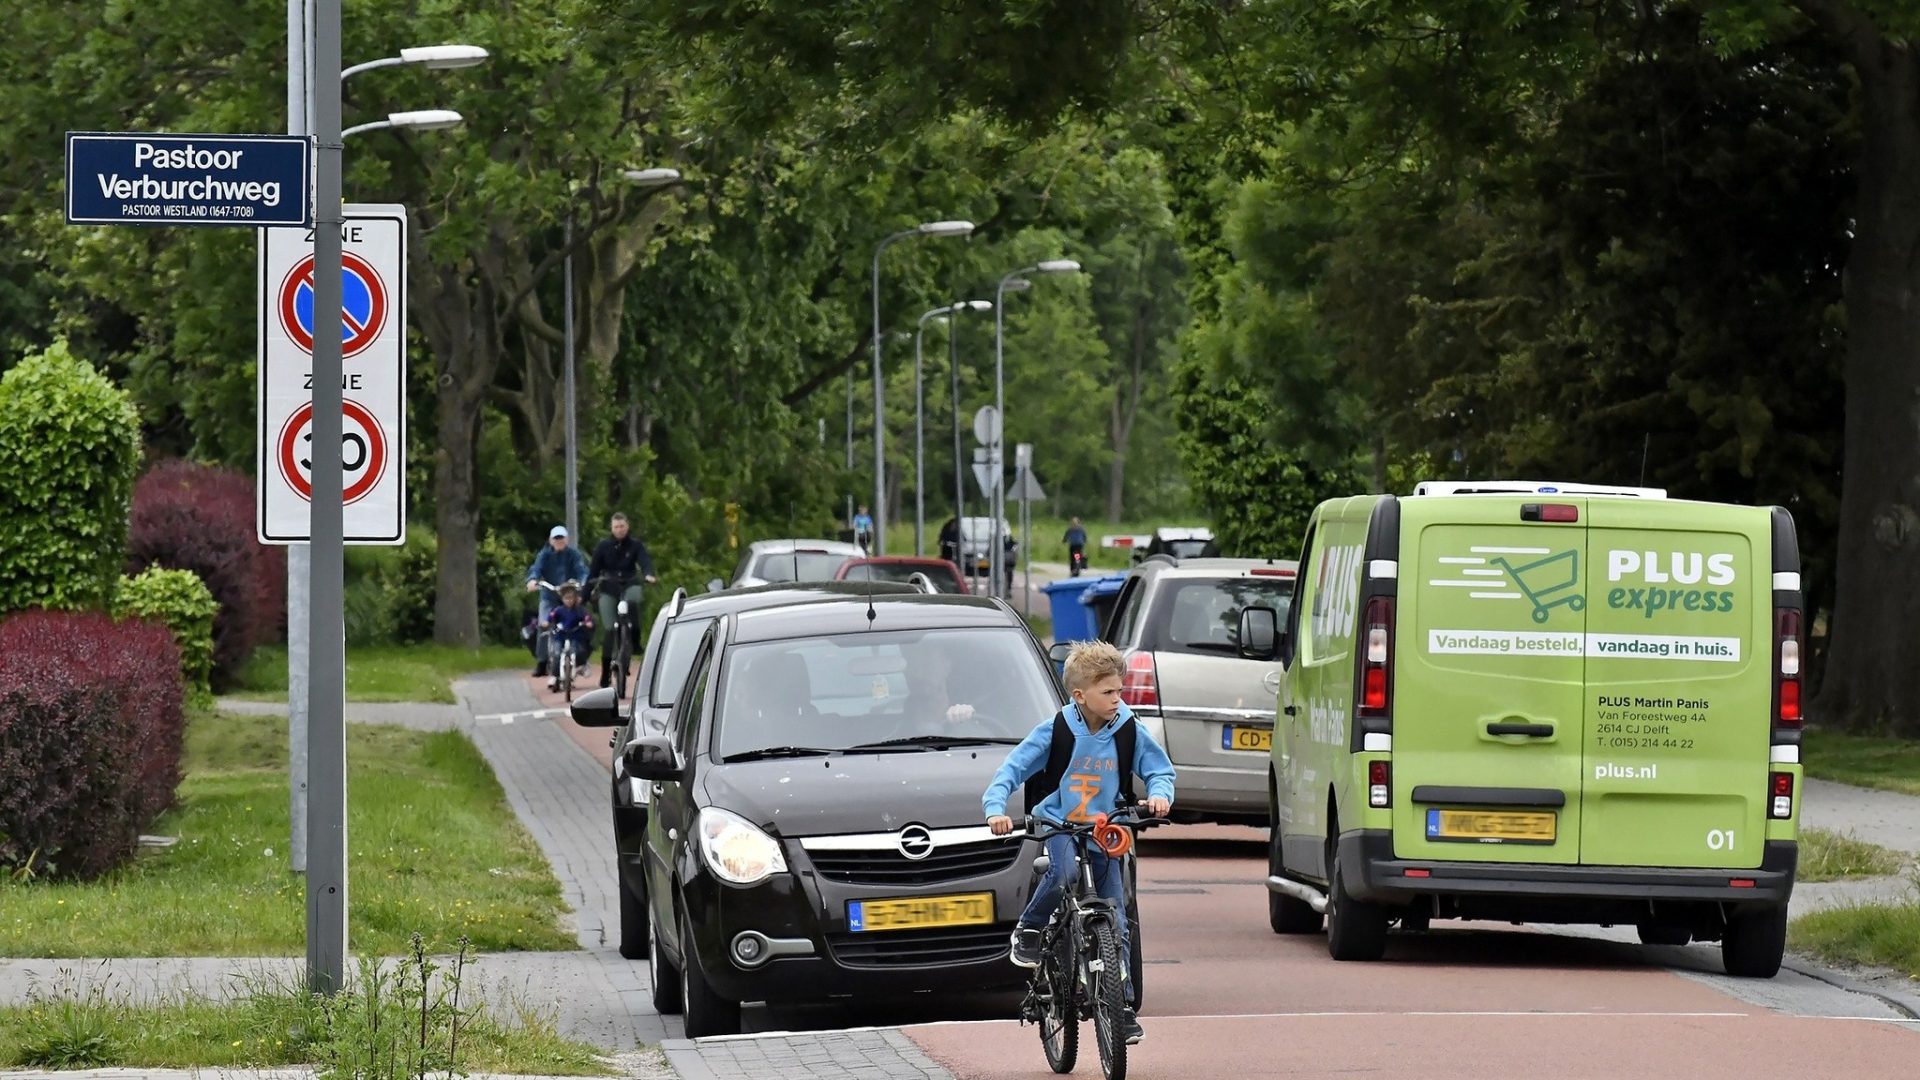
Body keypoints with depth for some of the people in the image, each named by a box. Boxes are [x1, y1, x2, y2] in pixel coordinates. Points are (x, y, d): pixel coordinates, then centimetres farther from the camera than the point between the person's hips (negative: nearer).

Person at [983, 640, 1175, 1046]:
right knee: (1064, 873, -35)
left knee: (1115, 922, -1)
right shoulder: (1055, 731, -8)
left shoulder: (1129, 732, -3)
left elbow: (1160, 769, 8)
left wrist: (1159, 794, -15)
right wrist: (996, 809, -20)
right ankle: (1030, 930, -8)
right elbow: (1012, 769, -4)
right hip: (1059, 826, -2)